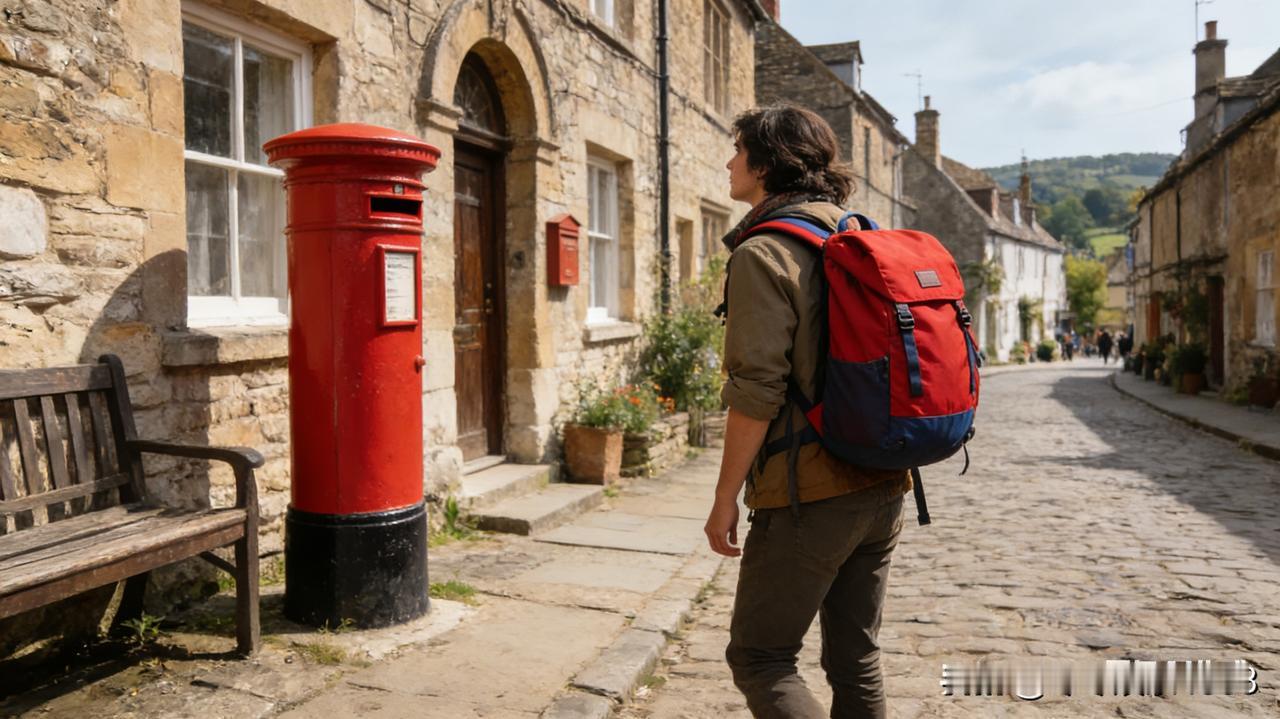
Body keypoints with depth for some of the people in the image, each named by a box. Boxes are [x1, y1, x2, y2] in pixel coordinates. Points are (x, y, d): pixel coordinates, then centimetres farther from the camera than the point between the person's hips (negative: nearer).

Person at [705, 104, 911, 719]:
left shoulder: (764, 252, -13)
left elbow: (756, 390, -19)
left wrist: (725, 499, -10)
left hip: (810, 499, -8)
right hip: (883, 490, 8)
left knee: (759, 658, 6)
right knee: (856, 661, 17)